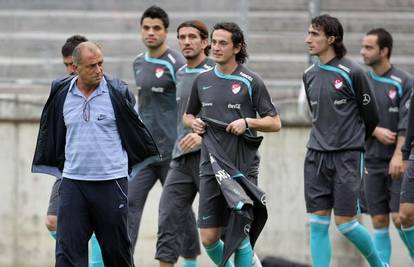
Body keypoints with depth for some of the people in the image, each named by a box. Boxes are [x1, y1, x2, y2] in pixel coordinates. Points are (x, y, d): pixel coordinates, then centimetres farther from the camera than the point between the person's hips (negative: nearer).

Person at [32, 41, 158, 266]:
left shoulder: (117, 92, -4)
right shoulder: (61, 94, 4)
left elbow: (136, 129, 10)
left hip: (111, 182, -2)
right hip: (73, 181, 2)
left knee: (116, 248, 8)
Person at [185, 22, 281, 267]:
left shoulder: (250, 82, -2)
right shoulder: (202, 80, 10)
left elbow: (275, 123, 0)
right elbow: (188, 115, 25)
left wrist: (247, 122, -16)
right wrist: (193, 123, 2)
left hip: (242, 168, -4)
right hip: (210, 167, 4)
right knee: (209, 238, 1)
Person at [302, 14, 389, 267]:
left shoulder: (352, 73, -9)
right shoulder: (309, 75, 9)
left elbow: (371, 116, 0)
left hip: (347, 157, -5)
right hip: (316, 156, 5)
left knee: (345, 223, -6)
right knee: (318, 224, -1)